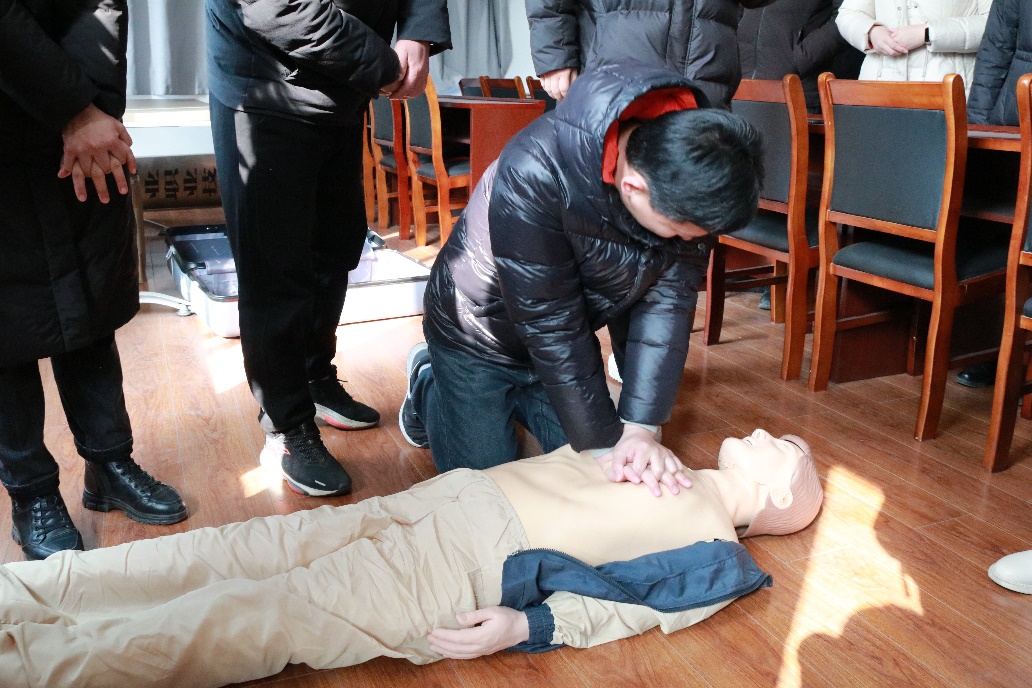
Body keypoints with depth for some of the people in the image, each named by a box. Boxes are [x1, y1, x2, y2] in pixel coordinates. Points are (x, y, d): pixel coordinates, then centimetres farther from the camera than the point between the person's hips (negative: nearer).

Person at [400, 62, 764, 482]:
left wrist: (640, 427, -26)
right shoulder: (534, 171, -39)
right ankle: (428, 384, 25)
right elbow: (549, 326, -33)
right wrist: (604, 441, -27)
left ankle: (514, 396, 32)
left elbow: (668, 299, -20)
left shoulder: (690, 178, -23)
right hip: (480, 331, -5)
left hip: (572, 335, 5)